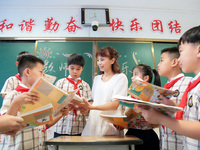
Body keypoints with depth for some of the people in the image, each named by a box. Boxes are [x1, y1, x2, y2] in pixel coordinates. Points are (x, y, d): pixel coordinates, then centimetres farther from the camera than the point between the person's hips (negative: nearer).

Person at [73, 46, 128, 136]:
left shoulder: (120, 77, -2)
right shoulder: (97, 79, 17)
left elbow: (115, 105, -12)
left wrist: (91, 107, -23)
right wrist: (80, 105, -2)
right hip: (93, 123, 5)